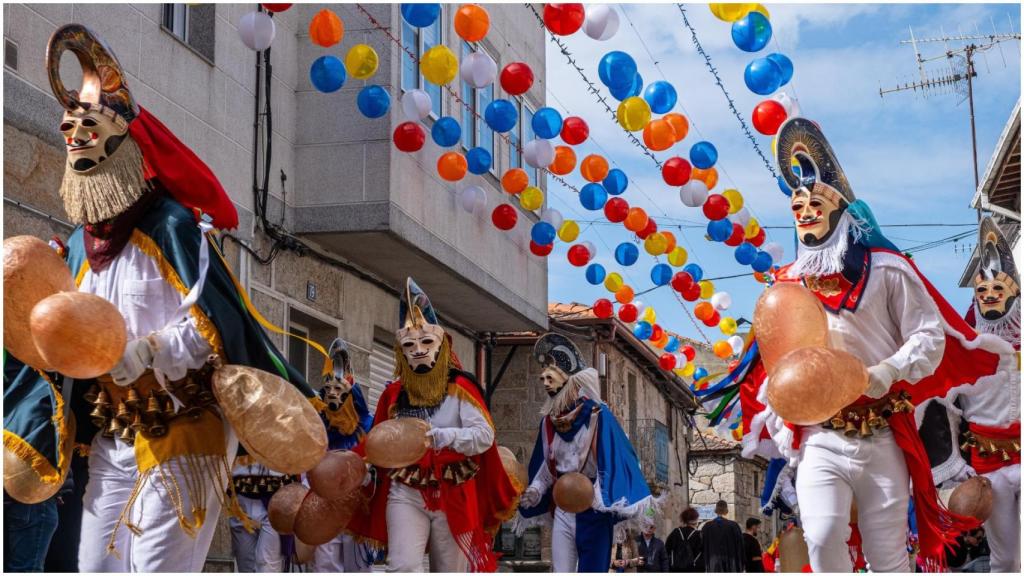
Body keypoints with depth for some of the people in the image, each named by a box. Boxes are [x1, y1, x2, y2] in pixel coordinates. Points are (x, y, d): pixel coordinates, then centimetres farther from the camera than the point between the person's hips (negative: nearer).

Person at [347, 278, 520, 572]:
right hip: (406, 494, 1)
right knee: (403, 568, -16)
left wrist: (440, 435, -27)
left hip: (454, 495, -1)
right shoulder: (394, 394, 7)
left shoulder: (459, 387, -3)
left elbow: (484, 435, -13)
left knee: (451, 571, 8)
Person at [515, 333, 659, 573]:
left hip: (592, 511, -6)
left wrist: (602, 495, -26)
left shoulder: (597, 414, -10)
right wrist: (533, 493, 6)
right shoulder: (549, 420, 10)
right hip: (563, 510, 6)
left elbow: (615, 458, -15)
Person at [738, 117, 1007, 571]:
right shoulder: (787, 284, 9)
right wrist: (779, 428, 6)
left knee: (889, 557, 4)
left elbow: (930, 335, -4)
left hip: (882, 439, -1)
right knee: (822, 537, -19)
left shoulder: (885, 269, 0)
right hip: (819, 440, 1)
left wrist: (890, 370, -21)